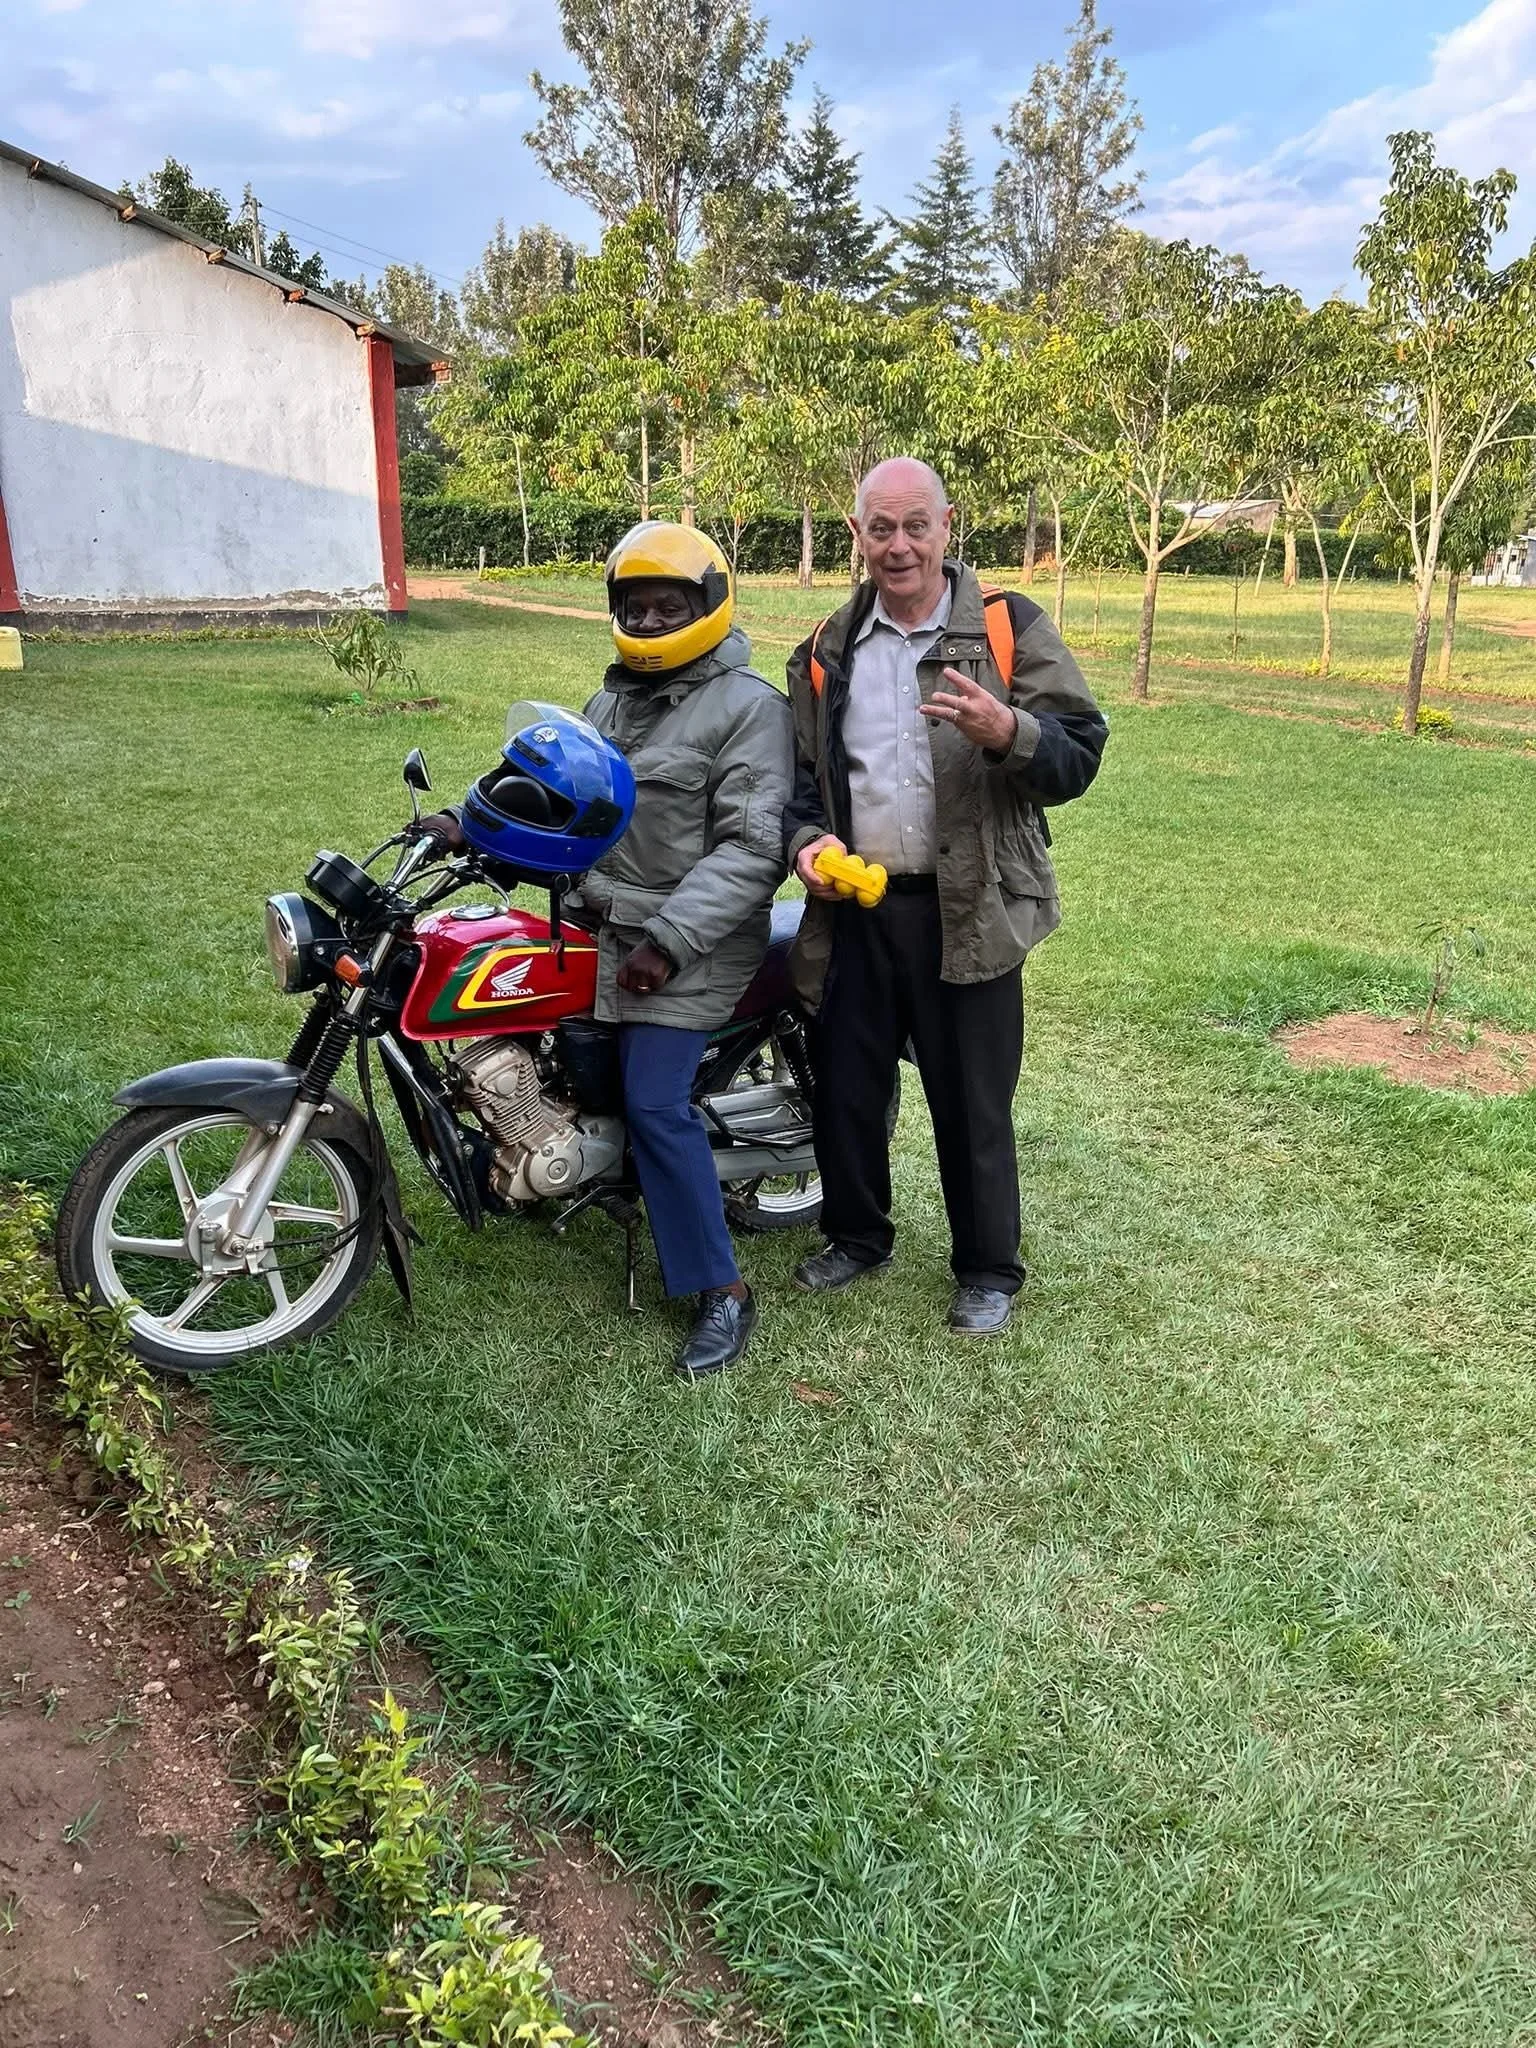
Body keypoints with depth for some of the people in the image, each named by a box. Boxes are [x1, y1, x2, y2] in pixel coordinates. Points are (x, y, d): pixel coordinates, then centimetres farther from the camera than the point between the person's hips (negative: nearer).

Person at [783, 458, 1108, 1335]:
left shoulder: (1008, 628, -1)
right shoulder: (827, 652, 12)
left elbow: (1079, 754, -6)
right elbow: (800, 771, 18)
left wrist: (1007, 732, -26)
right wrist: (808, 838, -2)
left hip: (967, 909, -4)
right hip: (854, 908, 4)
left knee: (972, 1101, 5)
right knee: (847, 1087, 14)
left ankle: (989, 1270, 24)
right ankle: (858, 1235, 37)